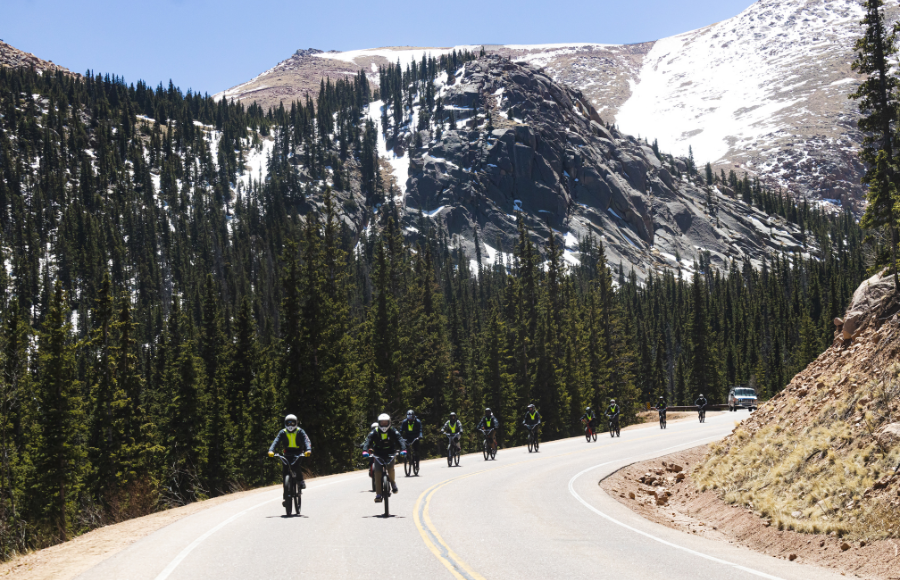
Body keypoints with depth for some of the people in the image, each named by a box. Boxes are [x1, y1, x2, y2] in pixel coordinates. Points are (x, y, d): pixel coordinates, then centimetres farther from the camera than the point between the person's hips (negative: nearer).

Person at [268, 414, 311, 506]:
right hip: (287, 454, 2)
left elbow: (306, 441, -19)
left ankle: (300, 480, -5)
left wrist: (308, 450, -40)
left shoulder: (300, 432, -4)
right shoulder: (283, 432, 0)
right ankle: (286, 497, -1)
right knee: (284, 473, -8)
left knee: (296, 465, -33)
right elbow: (276, 441, -14)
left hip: (298, 453, -2)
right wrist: (271, 451, -34)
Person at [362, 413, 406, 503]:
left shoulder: (393, 431, -8)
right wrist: (365, 450, -39)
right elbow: (368, 441, -20)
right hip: (378, 454, 1)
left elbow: (400, 440, -19)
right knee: (378, 472, -13)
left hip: (390, 453, -1)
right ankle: (378, 494, -8)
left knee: (390, 468, -25)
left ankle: (392, 482, 7)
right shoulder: (374, 433, -9)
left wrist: (403, 449, -38)